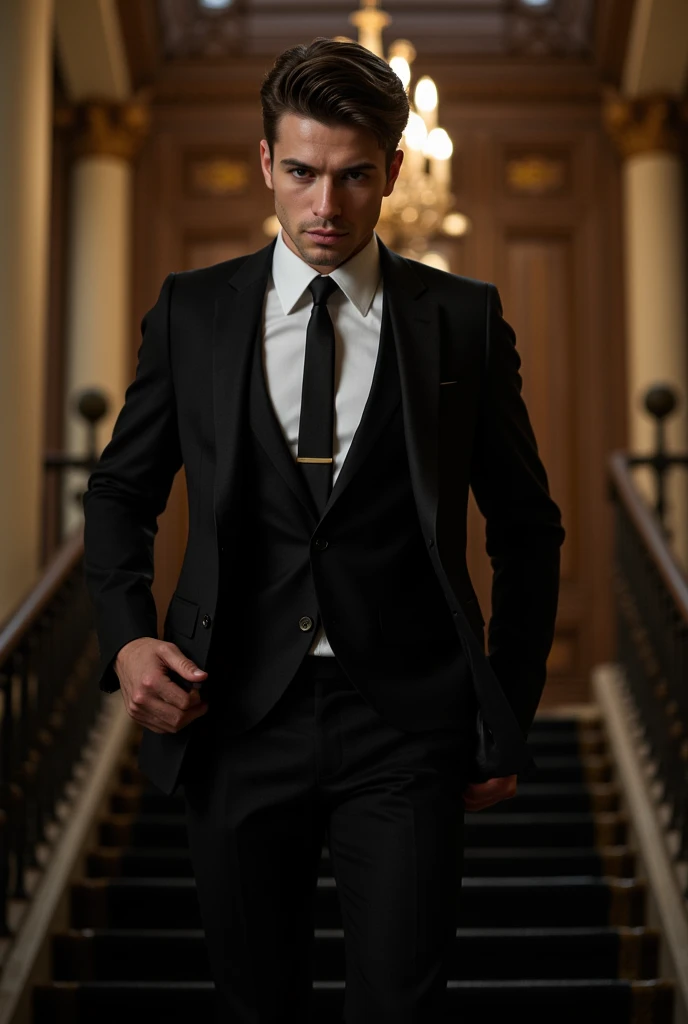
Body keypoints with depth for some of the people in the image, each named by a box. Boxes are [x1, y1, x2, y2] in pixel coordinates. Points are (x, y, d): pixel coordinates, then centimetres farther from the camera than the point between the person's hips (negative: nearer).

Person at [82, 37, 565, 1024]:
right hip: (236, 715, 2)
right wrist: (126, 636, -5)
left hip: (404, 722, -1)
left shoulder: (464, 319, 1)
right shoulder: (191, 311, 4)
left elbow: (526, 527, 8)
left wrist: (508, 720, 6)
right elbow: (122, 490, 13)